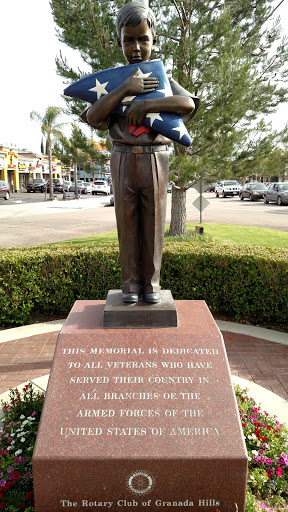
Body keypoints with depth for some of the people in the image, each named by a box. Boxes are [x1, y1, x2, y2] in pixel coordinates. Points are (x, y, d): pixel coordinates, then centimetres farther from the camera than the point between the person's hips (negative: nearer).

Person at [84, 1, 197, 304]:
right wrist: (125, 89, -15)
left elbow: (188, 104, -10)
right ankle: (130, 283, 11)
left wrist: (145, 105, -19)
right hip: (123, 159, 1)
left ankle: (151, 283, 11)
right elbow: (93, 117, -6)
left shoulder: (163, 80, 10)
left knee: (153, 223, 1)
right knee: (127, 223, 1)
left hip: (155, 158, 0)